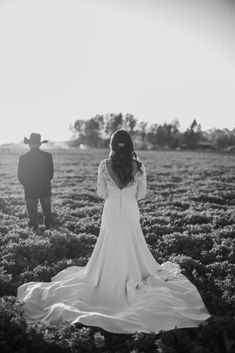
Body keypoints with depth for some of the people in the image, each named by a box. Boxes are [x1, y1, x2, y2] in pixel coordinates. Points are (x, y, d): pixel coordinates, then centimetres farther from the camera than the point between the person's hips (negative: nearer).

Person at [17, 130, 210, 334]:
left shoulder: (104, 166, -10)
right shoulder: (139, 167, -9)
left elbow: (101, 193, -2)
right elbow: (141, 194, 1)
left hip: (111, 212, 0)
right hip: (131, 212, 0)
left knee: (110, 249, 13)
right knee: (131, 248, 15)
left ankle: (109, 282, 22)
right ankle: (133, 277, 24)